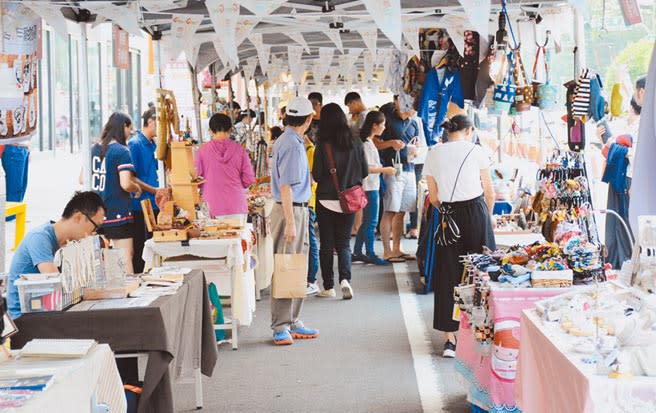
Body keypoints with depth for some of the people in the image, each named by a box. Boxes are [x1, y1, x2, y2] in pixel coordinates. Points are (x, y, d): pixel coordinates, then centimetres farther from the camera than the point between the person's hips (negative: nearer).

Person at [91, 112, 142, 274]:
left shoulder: (94, 149, 8)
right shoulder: (122, 151, -13)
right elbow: (126, 184, -21)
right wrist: (137, 188, -1)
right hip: (118, 213, -7)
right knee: (126, 256, -2)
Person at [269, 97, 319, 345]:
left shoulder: (287, 141, 14)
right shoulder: (292, 145, -17)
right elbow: (285, 186, -21)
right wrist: (290, 221, -23)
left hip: (298, 210, 10)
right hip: (291, 210, -10)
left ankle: (293, 322, 21)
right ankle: (281, 327, -4)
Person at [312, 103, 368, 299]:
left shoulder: (323, 146, -13)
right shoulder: (356, 143, -4)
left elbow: (317, 175, -10)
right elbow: (365, 172, 3)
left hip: (326, 200, -2)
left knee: (326, 244, 9)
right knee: (343, 242, 12)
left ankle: (328, 287, 12)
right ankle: (345, 279, -11)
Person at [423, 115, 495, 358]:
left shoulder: (433, 155, 6)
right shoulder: (475, 151, -2)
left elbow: (433, 198, 8)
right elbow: (490, 193, 3)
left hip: (449, 217, 3)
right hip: (476, 211, -2)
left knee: (448, 274, 6)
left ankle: (450, 338, 4)